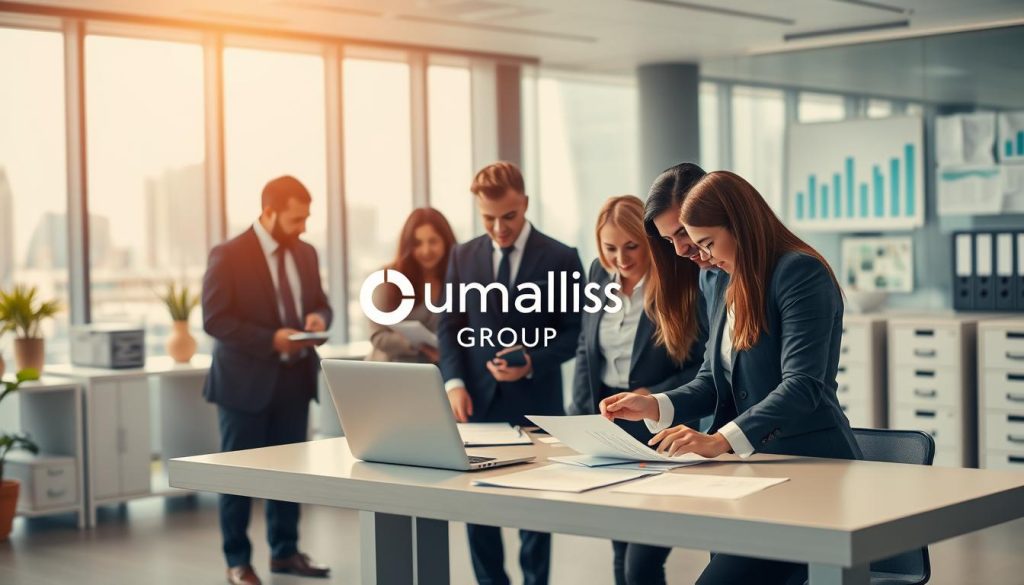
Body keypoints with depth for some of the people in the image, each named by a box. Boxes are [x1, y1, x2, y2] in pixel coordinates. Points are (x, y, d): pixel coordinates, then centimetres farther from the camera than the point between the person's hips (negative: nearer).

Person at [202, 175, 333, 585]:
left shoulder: (305, 253, 8)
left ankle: (285, 551, 25)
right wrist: (271, 339, -23)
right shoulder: (229, 256, -12)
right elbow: (215, 320, -16)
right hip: (246, 380, -6)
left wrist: (318, 318, -8)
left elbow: (319, 302, 17)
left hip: (294, 378, 6)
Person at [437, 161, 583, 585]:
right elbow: (449, 325, 8)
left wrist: (531, 362, -18)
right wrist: (454, 382, -8)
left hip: (534, 404, -3)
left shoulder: (561, 259, -3)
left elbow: (575, 332, -2)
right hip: (478, 401, 3)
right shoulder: (463, 256, 7)